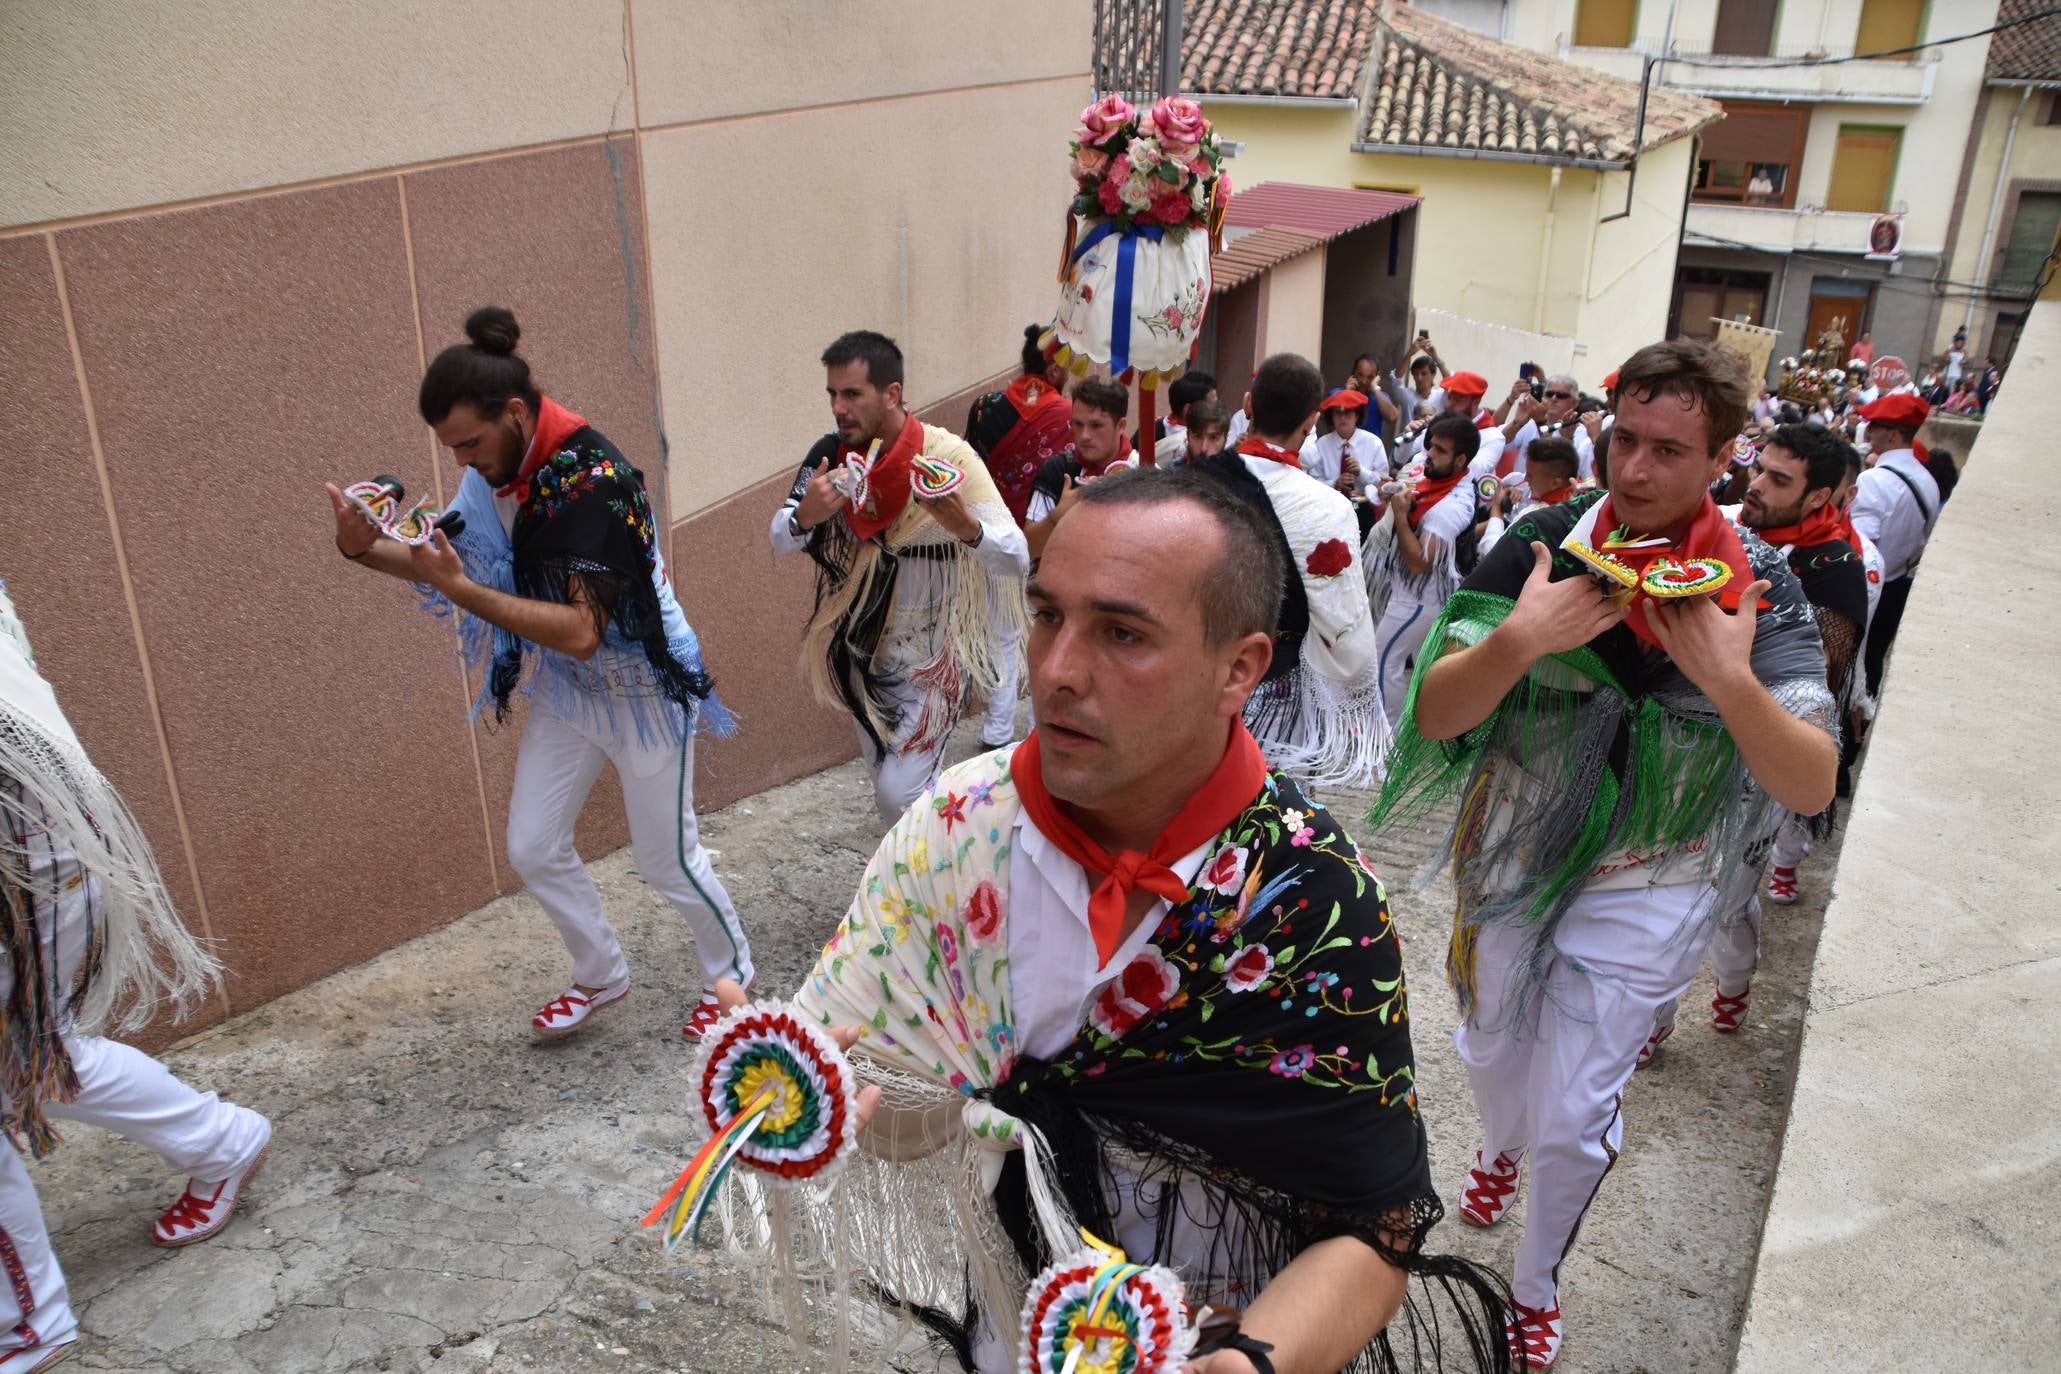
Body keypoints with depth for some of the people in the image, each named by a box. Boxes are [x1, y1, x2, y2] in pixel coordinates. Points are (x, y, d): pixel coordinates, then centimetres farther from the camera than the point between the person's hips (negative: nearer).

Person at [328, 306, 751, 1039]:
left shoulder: (593, 479, -30)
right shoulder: (498, 465, -6)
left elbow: (579, 631, -35)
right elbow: (459, 561, 2)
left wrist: (465, 592, -38)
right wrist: (366, 548, -14)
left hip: (643, 687, -7)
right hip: (564, 687, 7)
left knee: (666, 859, 6)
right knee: (534, 848, 10)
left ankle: (731, 976, 31)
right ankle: (601, 975, 32)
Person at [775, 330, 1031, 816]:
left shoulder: (946, 457, -21)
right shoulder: (831, 454, -7)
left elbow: (1016, 559, -25)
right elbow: (780, 541, -1)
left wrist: (967, 527, -48)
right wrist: (804, 516, -25)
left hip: (928, 661, -5)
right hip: (860, 652, 5)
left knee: (898, 795, -10)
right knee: (883, 778, 19)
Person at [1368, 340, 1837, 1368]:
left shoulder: (1759, 589, -13)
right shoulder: (1539, 548, -14)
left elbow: (1813, 787, -18)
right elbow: (1434, 717, -17)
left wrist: (1731, 681, -35)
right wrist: (1516, 640, -36)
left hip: (1646, 885, -1)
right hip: (1509, 856, 1)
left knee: (1574, 1116, 5)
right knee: (1492, 1052, 23)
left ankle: (1537, 1282, 36)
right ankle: (1502, 1144, 60)